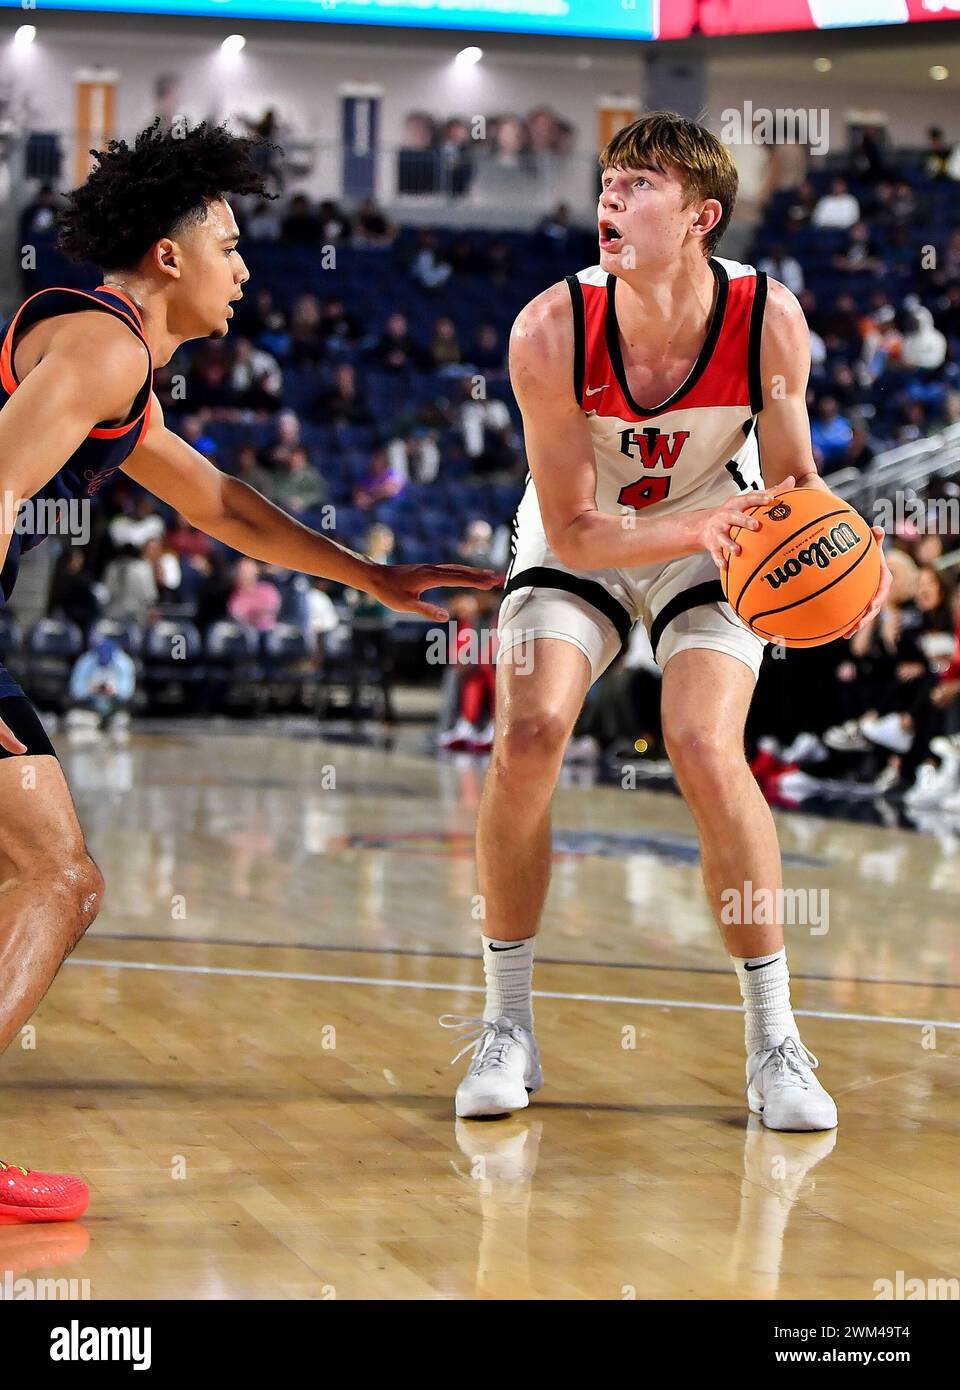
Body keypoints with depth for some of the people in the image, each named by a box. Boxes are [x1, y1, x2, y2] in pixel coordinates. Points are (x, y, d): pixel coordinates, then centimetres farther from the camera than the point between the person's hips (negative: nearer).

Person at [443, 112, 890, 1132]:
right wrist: (697, 527, -39)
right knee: (528, 735, -20)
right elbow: (573, 529, -23)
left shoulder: (768, 320, -25)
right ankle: (507, 1026, -2)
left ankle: (773, 1043, -5)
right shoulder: (551, 332, -28)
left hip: (710, 541, 0)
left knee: (707, 751, -21)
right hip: (578, 545, 0)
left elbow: (793, 481, -10)